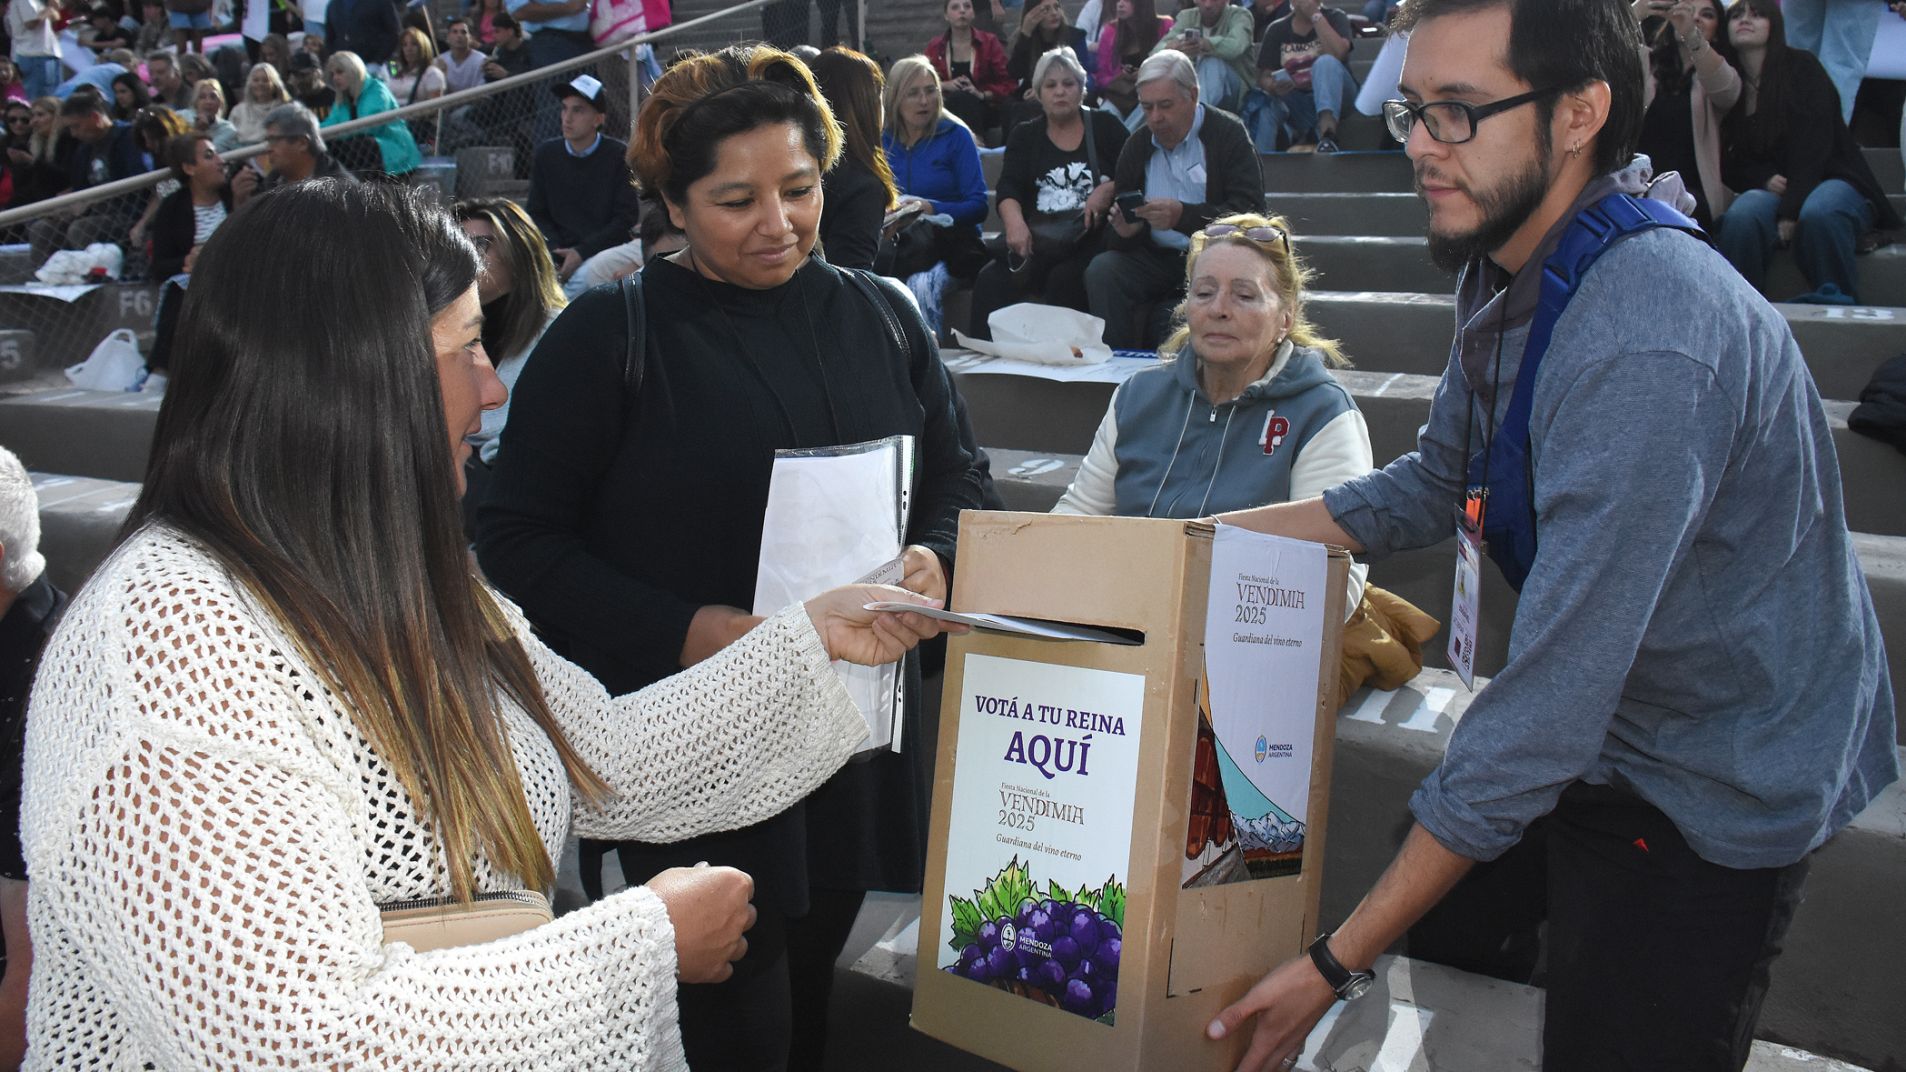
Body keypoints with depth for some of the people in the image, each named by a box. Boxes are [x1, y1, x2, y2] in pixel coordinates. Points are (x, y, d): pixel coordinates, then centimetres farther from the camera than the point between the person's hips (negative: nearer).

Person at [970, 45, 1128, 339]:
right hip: (1037, 237, 2)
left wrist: (1108, 190, -14)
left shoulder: (1105, 126, 14)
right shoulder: (1025, 135, 18)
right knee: (990, 279, -26)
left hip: (1091, 236, -2)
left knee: (1064, 279, -34)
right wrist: (1014, 220, -18)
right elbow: (1009, 187, 3)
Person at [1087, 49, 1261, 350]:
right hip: (1157, 257, 5)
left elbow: (1250, 211, -15)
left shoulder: (1229, 134, -3)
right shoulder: (1136, 146, 12)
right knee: (1101, 269, -23)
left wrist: (1183, 216, -28)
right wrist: (1125, 229, -12)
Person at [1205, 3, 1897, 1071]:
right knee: (1439, 935, 18)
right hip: (1595, 731, 9)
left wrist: (1338, 963, -30)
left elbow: (1550, 702, -34)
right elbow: (1434, 488, 10)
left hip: (1718, 785, -8)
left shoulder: (1645, 344, -35)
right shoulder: (1509, 269, -4)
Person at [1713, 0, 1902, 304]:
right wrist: (1764, 180, -12)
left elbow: (1812, 147, -11)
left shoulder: (1801, 68, -1)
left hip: (1831, 180, -2)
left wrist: (1789, 215, -23)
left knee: (1817, 214, -38)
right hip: (1770, 192, 2)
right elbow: (1729, 163, 11)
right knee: (1740, 216, -33)